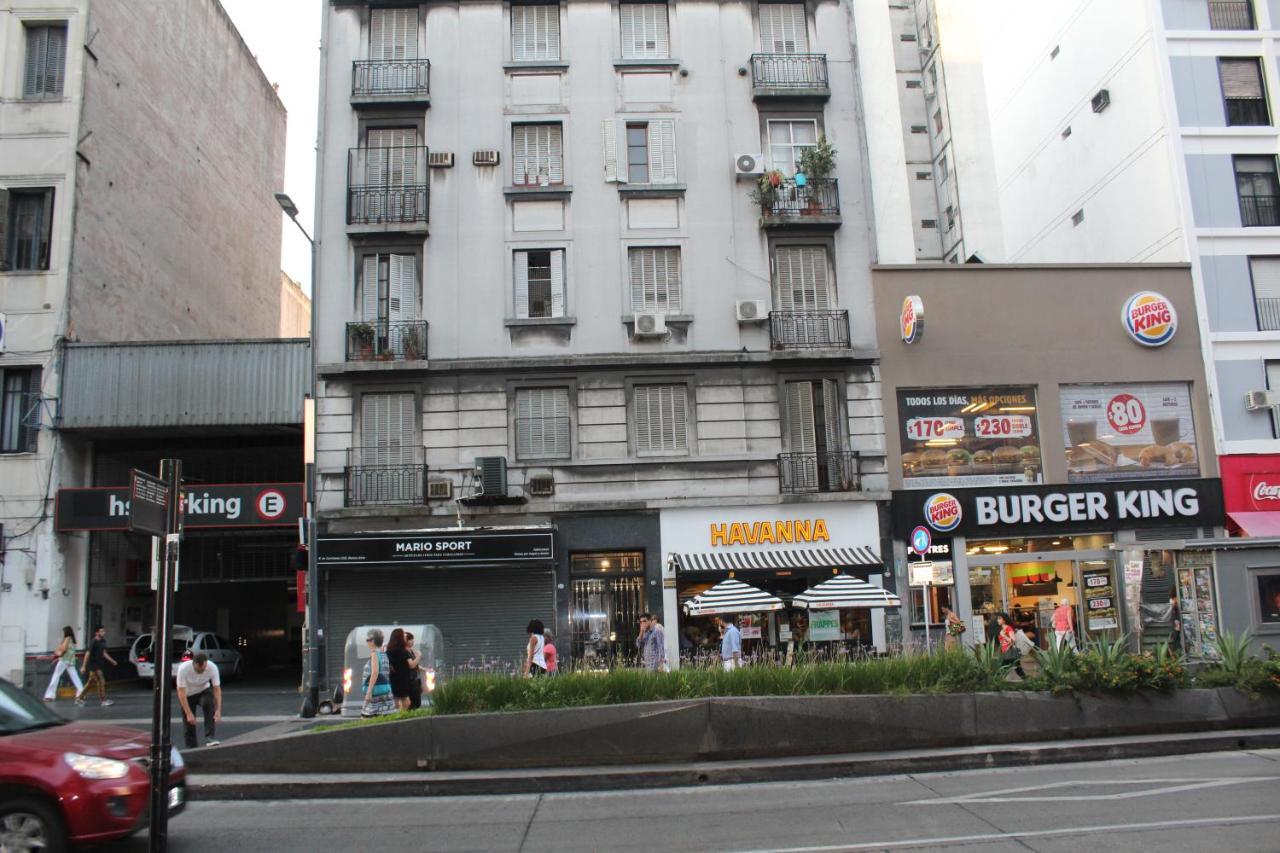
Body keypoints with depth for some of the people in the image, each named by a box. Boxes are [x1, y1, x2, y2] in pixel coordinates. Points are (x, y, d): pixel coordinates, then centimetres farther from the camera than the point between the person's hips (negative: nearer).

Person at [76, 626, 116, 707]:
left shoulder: (102, 641, 8)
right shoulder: (93, 642, -17)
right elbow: (88, 653, -18)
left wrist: (112, 661, 13)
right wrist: (84, 666, -19)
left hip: (98, 665, 8)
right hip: (93, 665, -8)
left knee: (91, 683, 15)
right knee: (101, 682, -6)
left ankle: (79, 698, 25)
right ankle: (103, 700, 2)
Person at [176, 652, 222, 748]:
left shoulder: (212, 667, -28)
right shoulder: (183, 669, -33)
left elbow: (217, 689, -24)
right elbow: (181, 692, -31)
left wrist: (218, 710, -34)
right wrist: (189, 714, -35)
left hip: (203, 691, 0)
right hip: (188, 695, 0)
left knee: (209, 703, -30)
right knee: (188, 723, -3)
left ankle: (210, 738, -31)